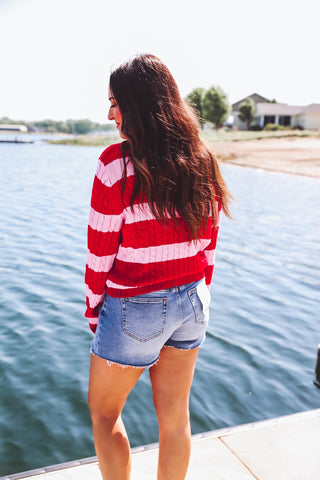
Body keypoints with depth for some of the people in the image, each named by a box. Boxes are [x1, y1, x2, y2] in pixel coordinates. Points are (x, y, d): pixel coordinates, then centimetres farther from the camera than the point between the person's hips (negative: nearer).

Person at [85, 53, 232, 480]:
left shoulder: (117, 162, -18)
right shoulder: (203, 162, 0)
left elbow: (101, 250, -14)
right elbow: (208, 244, 7)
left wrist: (93, 310, 2)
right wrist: (197, 299, 18)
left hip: (135, 307, -6)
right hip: (191, 302, 6)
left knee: (103, 412, 18)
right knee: (175, 416, 20)